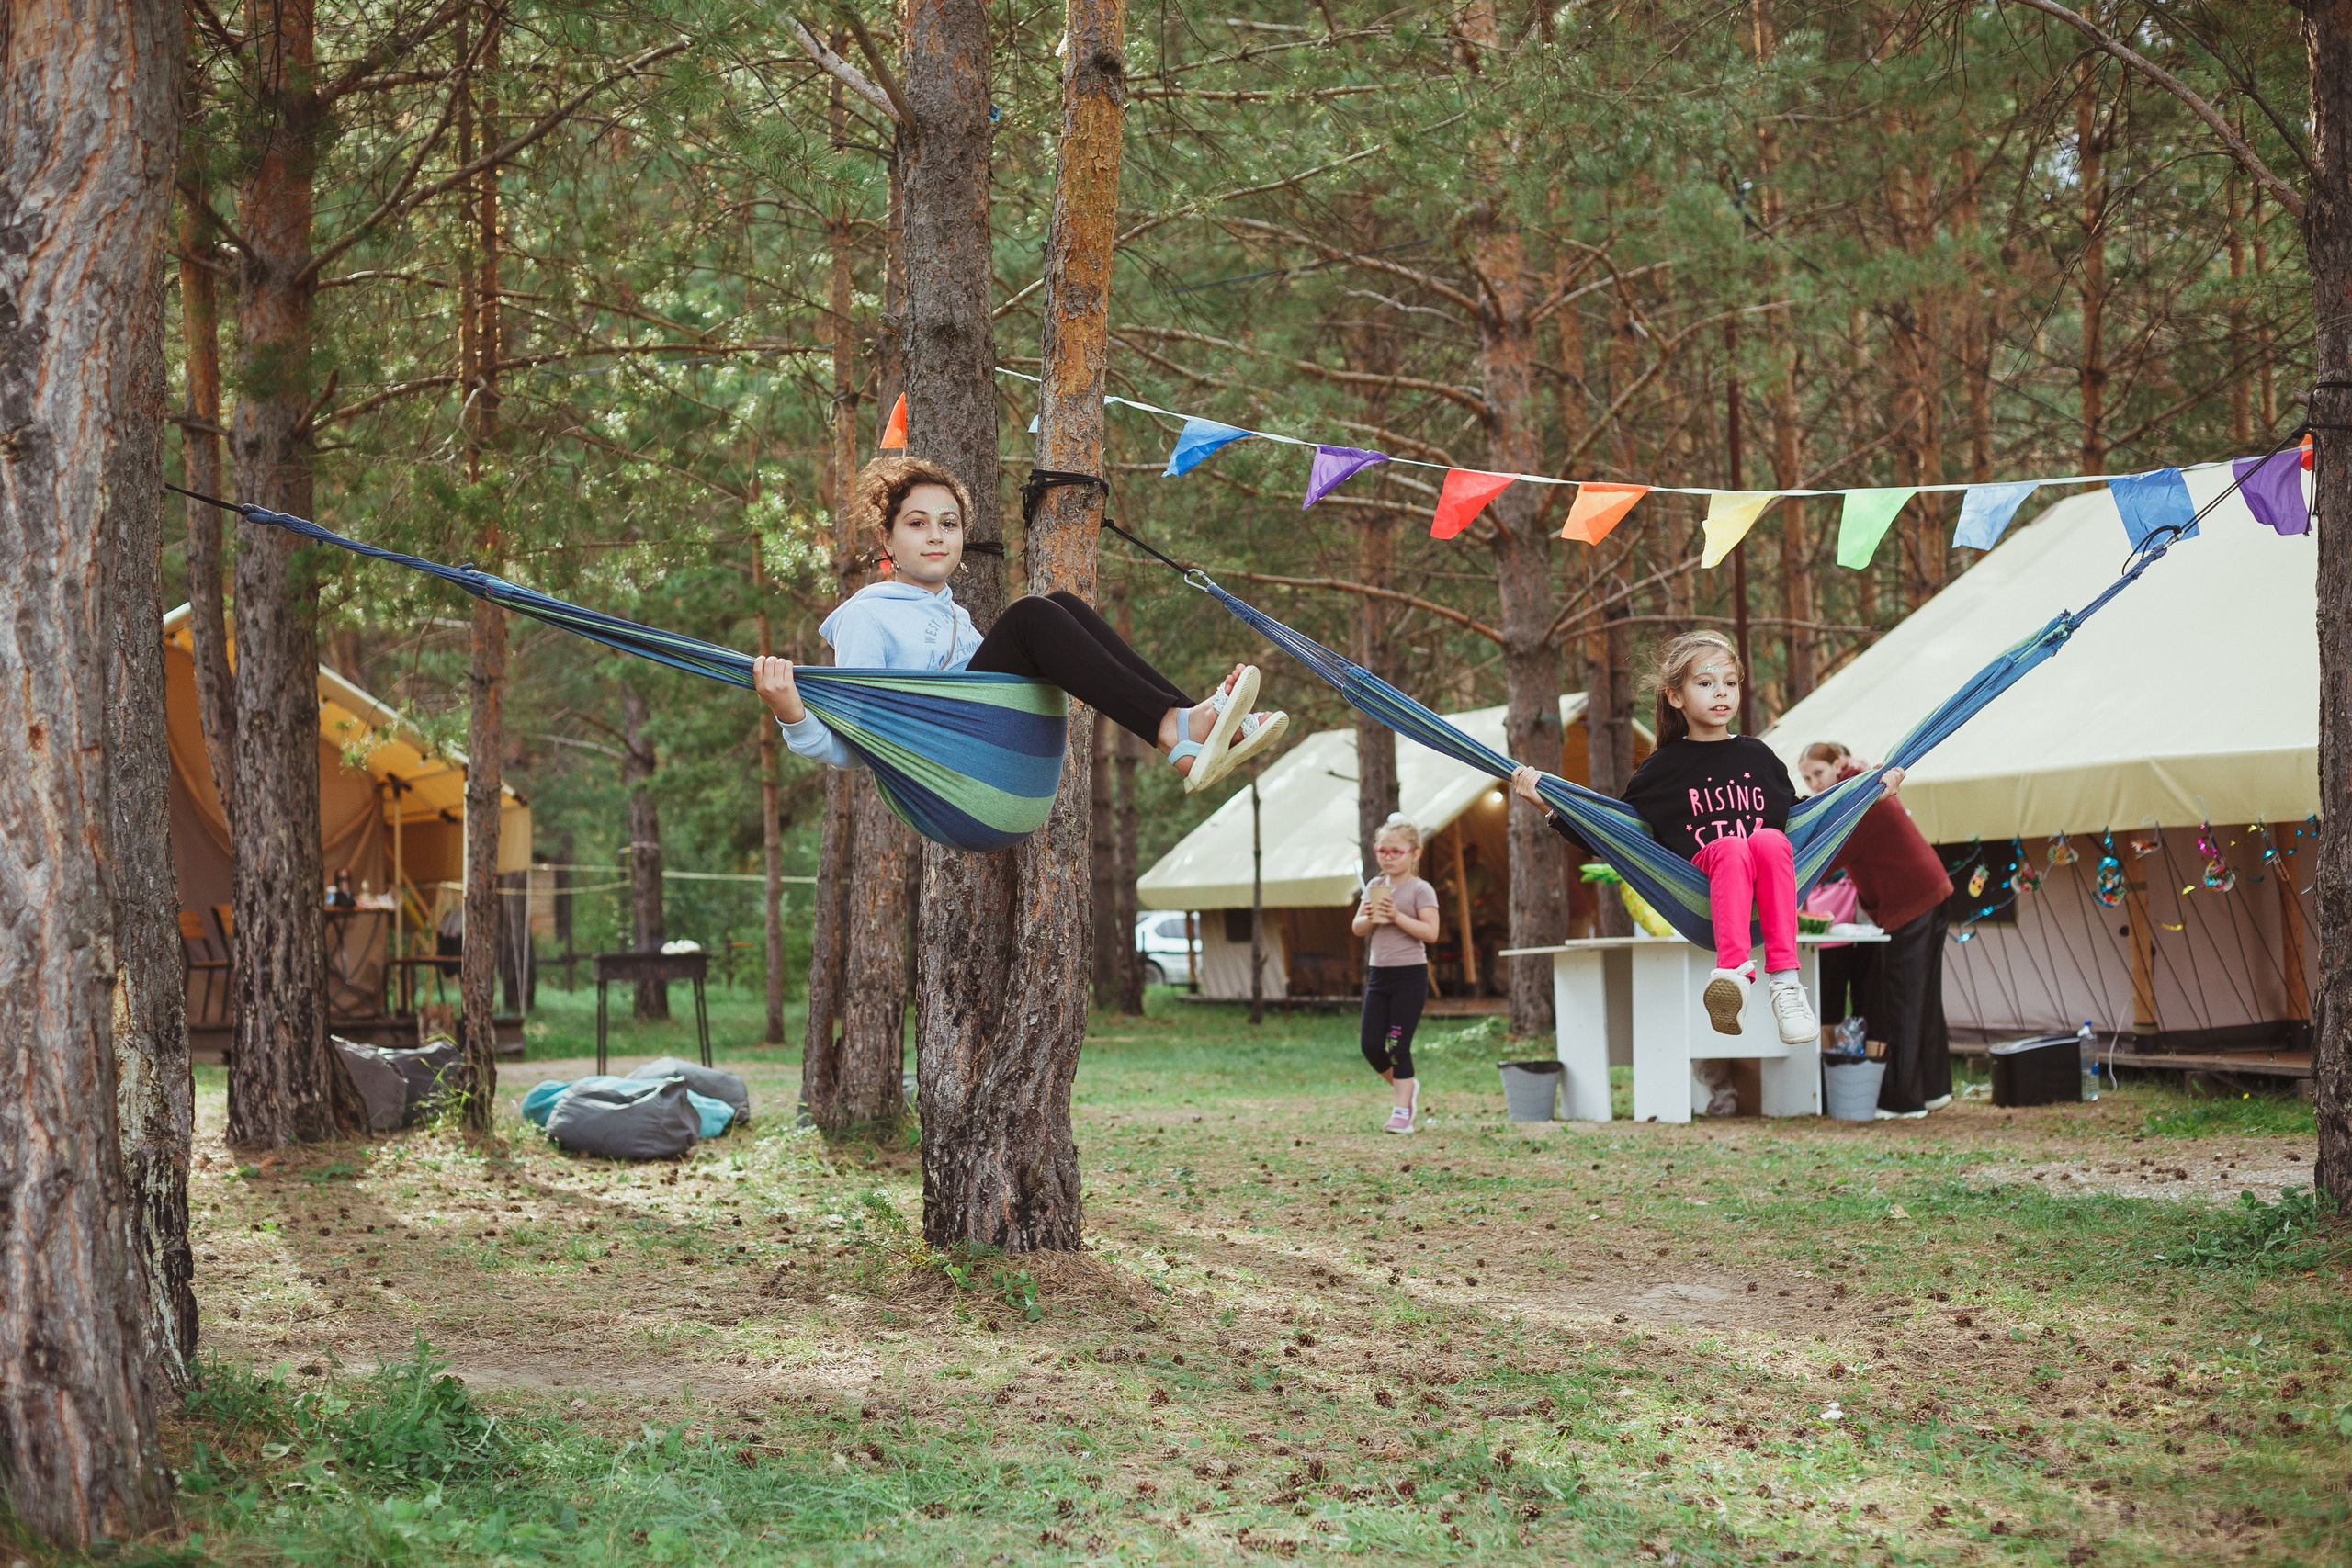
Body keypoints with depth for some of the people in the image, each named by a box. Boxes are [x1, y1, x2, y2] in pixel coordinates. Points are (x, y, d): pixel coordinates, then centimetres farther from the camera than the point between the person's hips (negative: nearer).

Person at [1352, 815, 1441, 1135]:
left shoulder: (1421, 890, -8)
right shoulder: (1375, 887, 10)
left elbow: (1431, 932, -17)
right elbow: (1358, 929, 10)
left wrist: (1397, 917, -23)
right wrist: (1368, 918, -12)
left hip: (1410, 974, -6)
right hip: (1378, 973, 6)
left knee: (1398, 1046, -6)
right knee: (1371, 1046, 3)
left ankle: (1402, 1111, 1)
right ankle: (1405, 1087, 26)